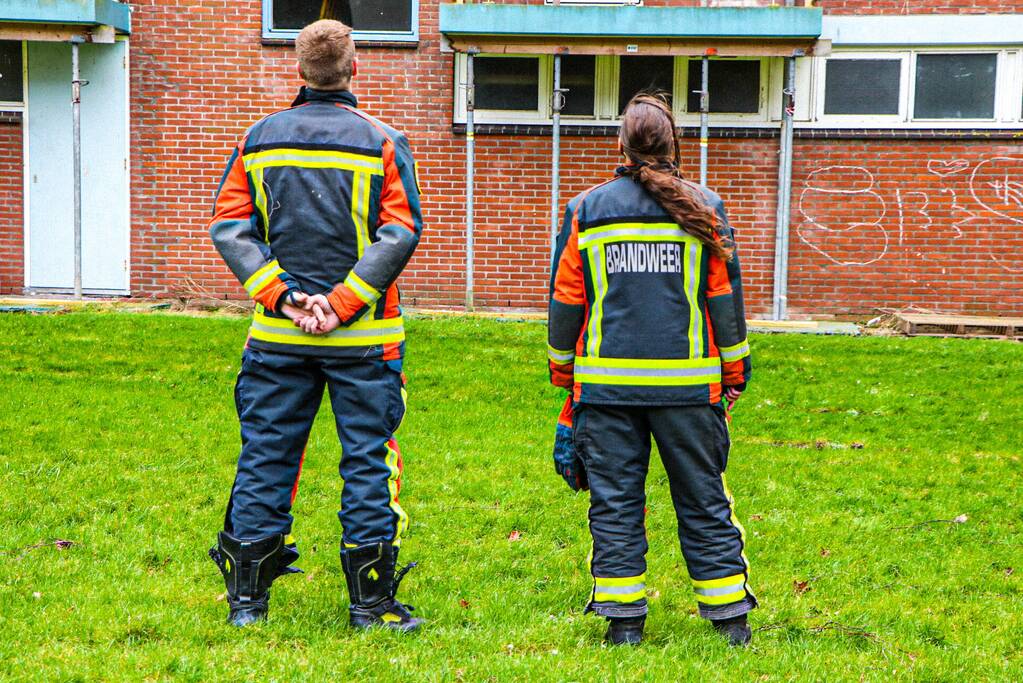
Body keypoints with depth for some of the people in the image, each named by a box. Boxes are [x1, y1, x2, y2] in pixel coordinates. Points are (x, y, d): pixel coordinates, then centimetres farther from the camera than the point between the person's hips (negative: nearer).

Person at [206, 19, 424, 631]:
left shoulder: (260, 139, 6)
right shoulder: (382, 143, -2)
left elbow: (229, 226, -1)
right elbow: (400, 233, -12)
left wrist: (283, 295, -8)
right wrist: (345, 302, -13)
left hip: (278, 333, 3)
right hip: (363, 339, -3)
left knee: (266, 455, 10)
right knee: (368, 458, 4)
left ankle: (247, 597, 15)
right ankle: (372, 602, 7)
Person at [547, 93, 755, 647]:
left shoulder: (585, 210, 3)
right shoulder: (703, 208, 2)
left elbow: (564, 299, 7)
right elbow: (725, 298, 5)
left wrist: (562, 367, 19)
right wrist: (734, 369, 15)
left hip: (606, 382, 0)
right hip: (688, 383, 0)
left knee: (614, 500, 7)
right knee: (703, 499, 9)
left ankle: (623, 619, 8)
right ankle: (730, 617, 15)